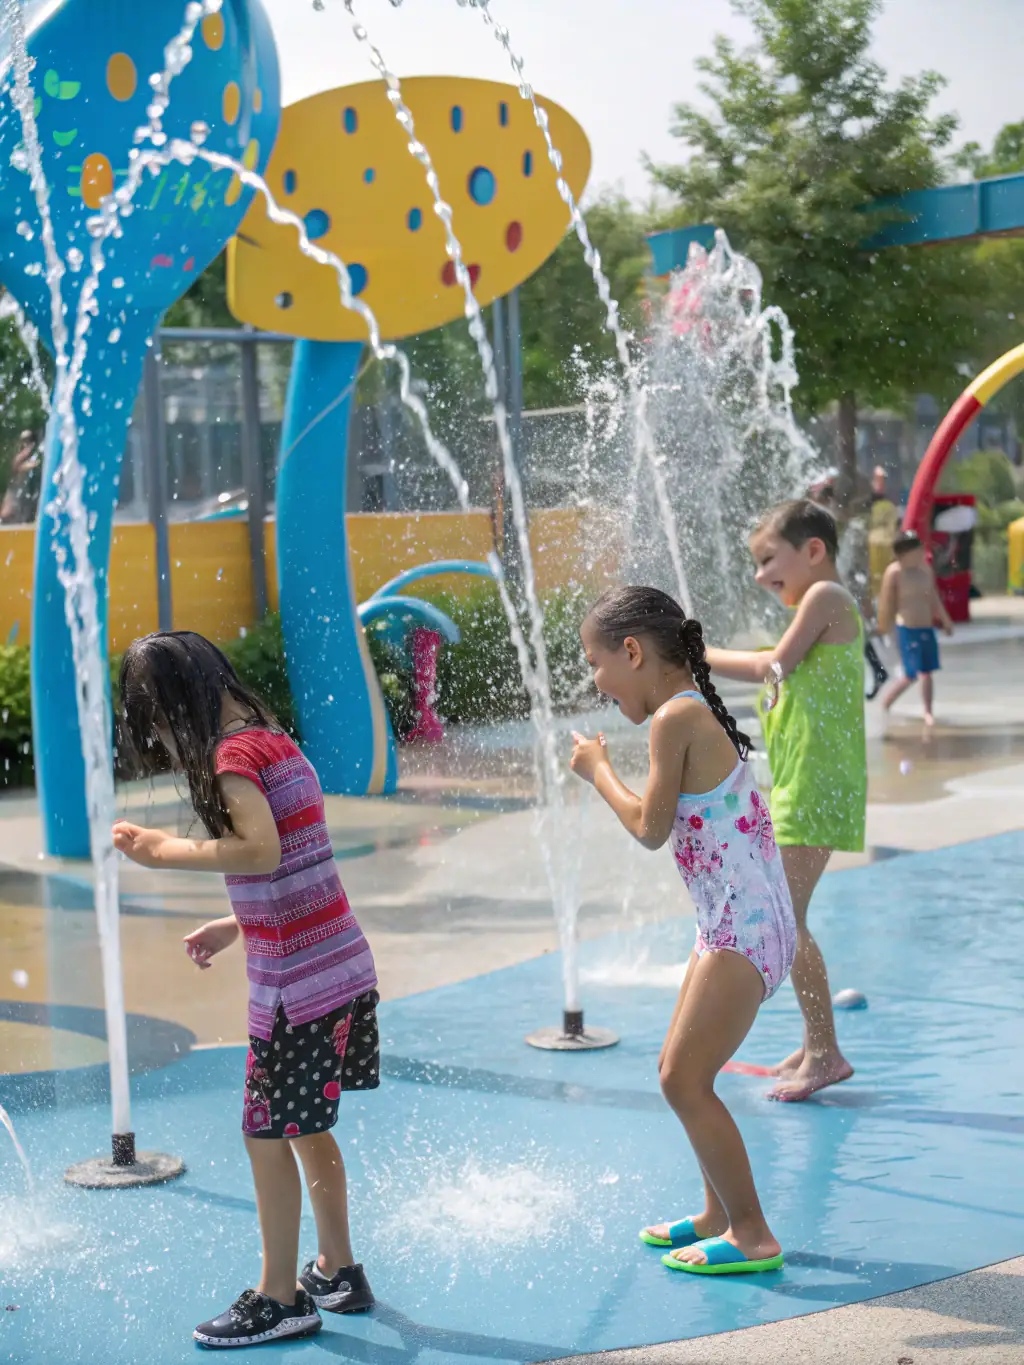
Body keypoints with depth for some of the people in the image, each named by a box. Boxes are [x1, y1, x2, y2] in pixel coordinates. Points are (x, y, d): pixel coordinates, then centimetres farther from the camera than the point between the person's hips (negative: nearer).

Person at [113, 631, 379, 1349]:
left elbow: (262, 850, -30)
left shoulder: (232, 755, -15)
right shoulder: (274, 740, 12)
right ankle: (339, 1272, 29)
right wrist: (235, 925, 19)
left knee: (267, 1135, 2)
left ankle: (280, 1300, 12)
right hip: (344, 966, 9)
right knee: (306, 1127, 19)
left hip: (297, 981, -9)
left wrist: (165, 851, -19)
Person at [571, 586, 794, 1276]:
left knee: (685, 1081, -6)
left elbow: (651, 828, -14)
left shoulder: (676, 716, -17)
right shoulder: (697, 708, 12)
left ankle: (753, 1237, 2)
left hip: (744, 928, -10)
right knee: (681, 1070, 18)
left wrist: (599, 770, -2)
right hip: (733, 925, 10)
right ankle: (719, 1214, 30)